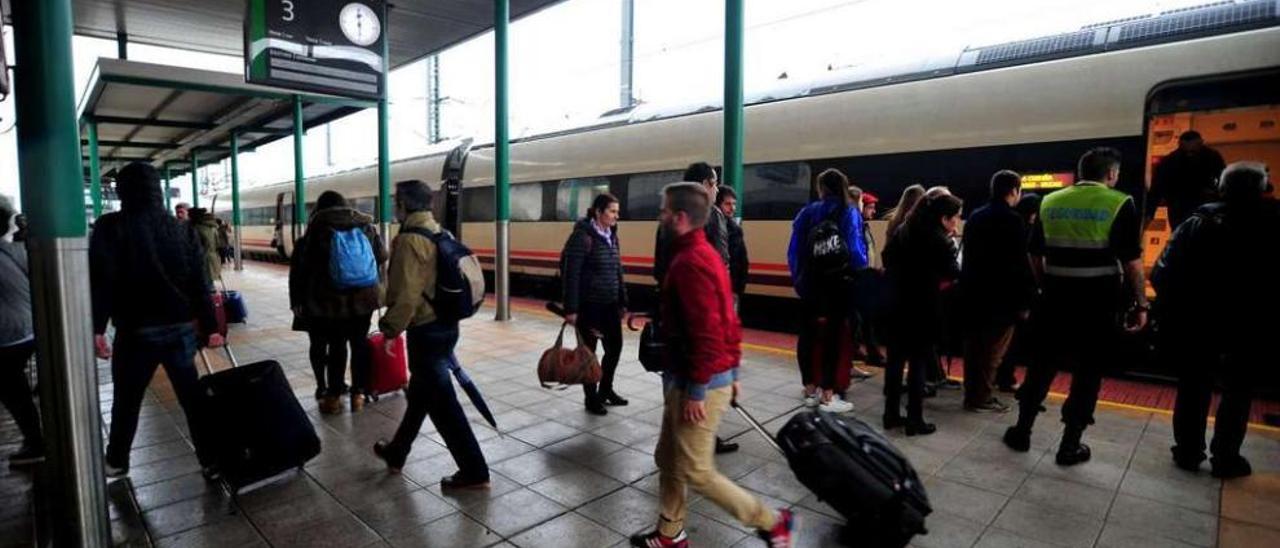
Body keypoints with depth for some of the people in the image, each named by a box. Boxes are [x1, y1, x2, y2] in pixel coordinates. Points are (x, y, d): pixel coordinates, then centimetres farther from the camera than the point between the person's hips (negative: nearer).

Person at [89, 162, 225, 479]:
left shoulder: (110, 228, -3)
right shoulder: (182, 229, 4)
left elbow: (100, 281, -12)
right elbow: (201, 283, 2)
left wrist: (96, 329, -11)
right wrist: (210, 327, 6)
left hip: (136, 331, -2)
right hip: (181, 328, 2)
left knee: (126, 401, 15)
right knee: (193, 398, 5)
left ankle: (116, 462, 33)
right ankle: (212, 462, 7)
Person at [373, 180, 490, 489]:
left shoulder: (410, 240, -17)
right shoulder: (442, 234, 10)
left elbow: (406, 295, -22)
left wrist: (390, 330, -10)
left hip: (425, 331, -10)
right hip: (446, 324, 10)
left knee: (442, 402, -1)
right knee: (420, 393, 22)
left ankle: (474, 472, 6)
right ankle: (396, 453, 42)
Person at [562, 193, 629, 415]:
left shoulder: (612, 236, 9)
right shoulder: (582, 236, -14)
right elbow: (571, 274, -16)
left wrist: (622, 302, 14)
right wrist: (571, 308, -18)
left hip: (610, 305, 7)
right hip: (588, 305, -7)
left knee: (615, 347, 14)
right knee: (588, 351, 7)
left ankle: (606, 390, 35)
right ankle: (591, 399, 22)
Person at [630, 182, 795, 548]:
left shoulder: (690, 262, -21)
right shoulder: (704, 254, 11)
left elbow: (705, 333, -26)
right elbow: (729, 322, 15)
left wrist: (696, 390, -21)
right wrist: (732, 372, 19)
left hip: (698, 384, -10)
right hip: (715, 376, 10)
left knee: (696, 473, 3)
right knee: (667, 459, 18)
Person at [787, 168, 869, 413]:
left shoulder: (807, 213, 3)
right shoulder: (850, 214, -4)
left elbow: (793, 252, 1)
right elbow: (856, 250, -10)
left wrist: (798, 278, 8)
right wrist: (859, 274, 5)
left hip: (810, 283, 3)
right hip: (839, 283, -2)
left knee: (808, 333, 11)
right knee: (834, 335, 2)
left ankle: (810, 390, 19)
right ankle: (828, 395, 5)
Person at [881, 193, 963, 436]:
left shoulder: (903, 231, 7)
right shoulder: (940, 242, -13)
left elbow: (887, 257, 14)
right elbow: (953, 275, -10)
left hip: (896, 304, 6)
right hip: (923, 308, -6)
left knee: (895, 359, 11)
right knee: (918, 363, 3)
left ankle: (891, 414, 19)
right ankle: (914, 420, 10)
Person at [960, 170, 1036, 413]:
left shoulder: (975, 217, 9)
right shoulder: (1012, 220, -12)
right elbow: (1020, 264, -15)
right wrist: (1026, 300, -10)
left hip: (973, 292, 7)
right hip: (1000, 296, -7)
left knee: (974, 346, 12)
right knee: (992, 350, 1)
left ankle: (971, 394, 20)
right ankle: (982, 398, 6)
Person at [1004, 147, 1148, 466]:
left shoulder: (1050, 202, 5)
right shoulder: (1119, 204, -6)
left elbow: (1035, 254, 9)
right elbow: (1132, 261, -9)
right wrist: (1140, 304, -1)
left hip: (1057, 298, 3)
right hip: (1099, 302, -3)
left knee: (1043, 365, 13)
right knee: (1088, 373, 8)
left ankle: (1022, 431, 21)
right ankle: (1070, 446, 14)